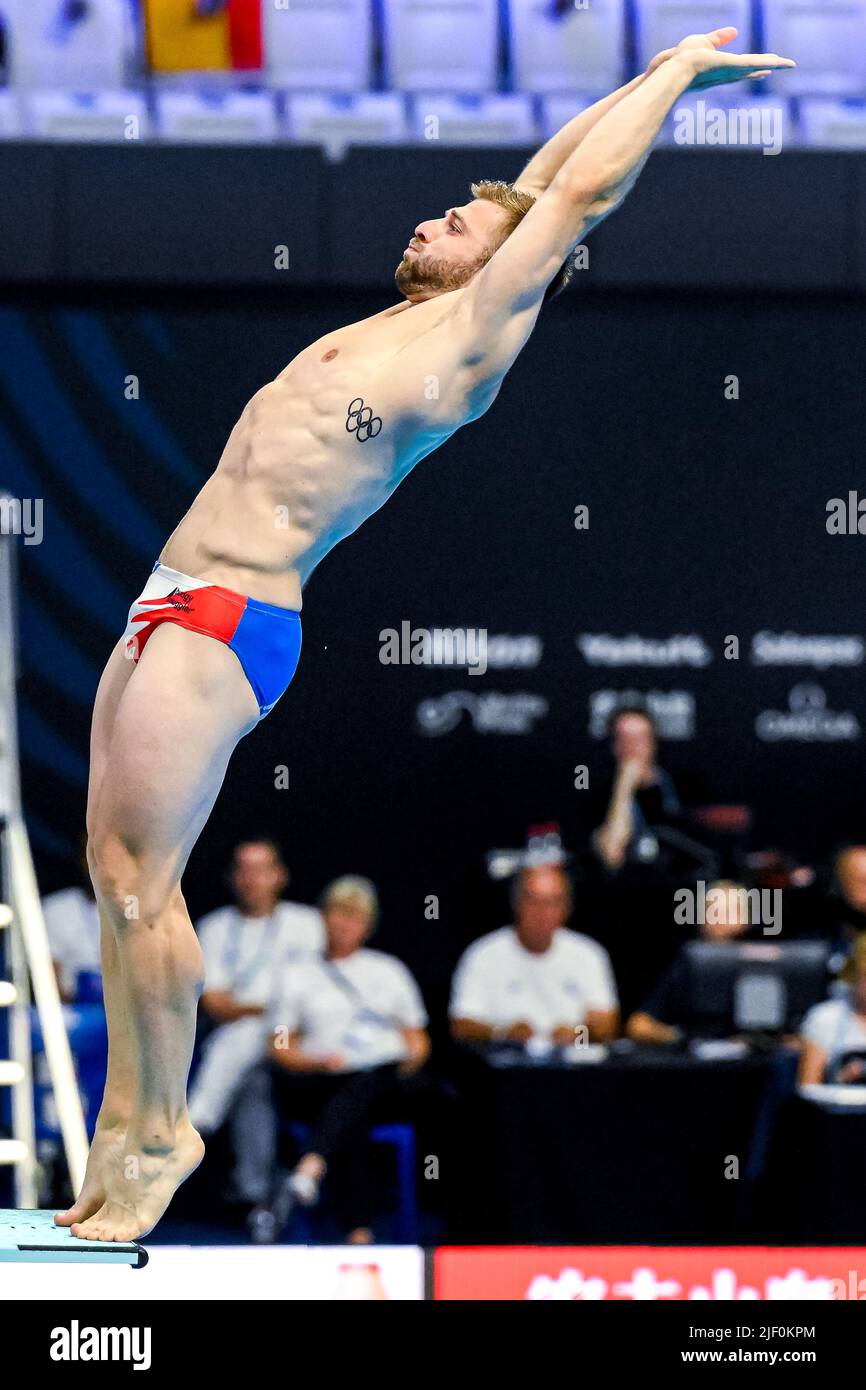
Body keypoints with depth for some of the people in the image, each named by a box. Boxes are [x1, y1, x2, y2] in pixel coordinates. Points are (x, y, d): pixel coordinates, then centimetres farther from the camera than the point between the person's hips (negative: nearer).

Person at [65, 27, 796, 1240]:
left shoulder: (470, 338, -7)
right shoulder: (402, 324, 16)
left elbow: (577, 193, -5)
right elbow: (542, 180, 23)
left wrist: (677, 76, 5)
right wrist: (658, 74, 26)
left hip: (223, 624, -9)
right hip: (175, 602, 9)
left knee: (142, 878, -9)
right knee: (117, 866, 8)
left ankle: (159, 1133, -3)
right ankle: (127, 1118, 12)